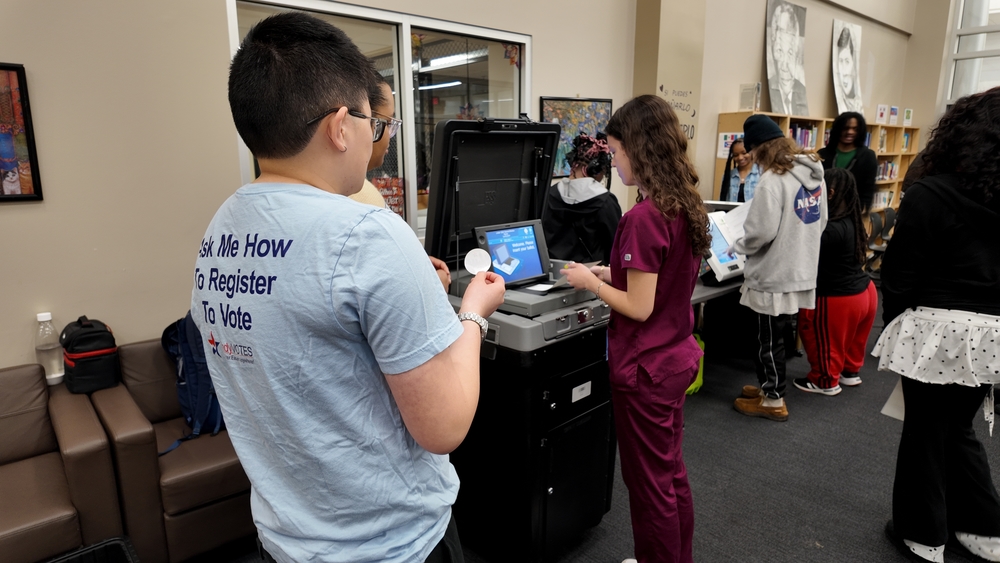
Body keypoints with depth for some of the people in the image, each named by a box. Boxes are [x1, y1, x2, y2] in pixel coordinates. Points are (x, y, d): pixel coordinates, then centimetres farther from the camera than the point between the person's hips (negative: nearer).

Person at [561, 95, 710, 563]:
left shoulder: (642, 217, -24)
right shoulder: (687, 205, 4)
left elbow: (638, 308, -23)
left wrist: (590, 283, -10)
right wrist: (610, 274, 8)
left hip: (645, 367, -9)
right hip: (677, 357, 9)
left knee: (649, 482, 10)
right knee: (671, 471, 24)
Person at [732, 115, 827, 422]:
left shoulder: (772, 181, -21)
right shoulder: (815, 173, 7)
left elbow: (761, 232, -22)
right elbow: (821, 220, 14)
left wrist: (738, 246, -4)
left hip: (775, 274, -9)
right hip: (801, 270, 9)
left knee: (769, 339, 6)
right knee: (772, 336, 21)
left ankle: (773, 401, 18)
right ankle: (769, 386, 34)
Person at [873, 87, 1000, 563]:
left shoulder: (929, 194, -14)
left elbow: (900, 270, -11)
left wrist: (894, 323, 2)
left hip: (938, 330, -6)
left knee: (925, 433, 9)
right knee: (960, 429, 22)